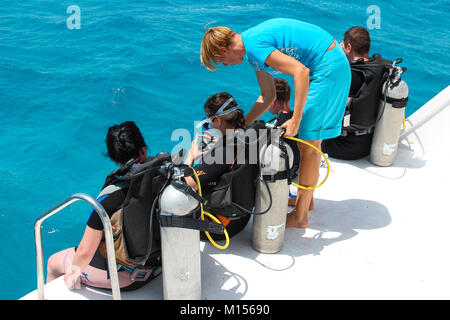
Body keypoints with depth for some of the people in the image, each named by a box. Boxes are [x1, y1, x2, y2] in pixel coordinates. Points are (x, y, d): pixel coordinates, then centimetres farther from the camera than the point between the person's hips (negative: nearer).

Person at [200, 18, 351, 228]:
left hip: (328, 67, -10)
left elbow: (301, 71, -28)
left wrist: (295, 120, -26)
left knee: (309, 143, -5)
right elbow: (268, 96, 15)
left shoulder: (254, 45, -20)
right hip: (330, 64, 10)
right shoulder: (251, 46, 11)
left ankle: (300, 216, 5)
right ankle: (305, 198, 32)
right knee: (307, 139, 17)